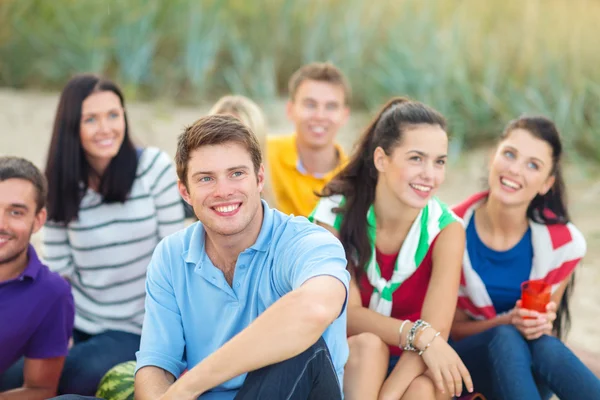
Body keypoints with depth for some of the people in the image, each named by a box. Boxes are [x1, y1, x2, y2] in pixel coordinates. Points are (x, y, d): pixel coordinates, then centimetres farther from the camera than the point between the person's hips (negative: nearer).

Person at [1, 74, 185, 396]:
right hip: (78, 322, 3)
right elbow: (57, 270, 0)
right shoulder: (60, 184, -3)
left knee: (77, 380, -23)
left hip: (138, 328, -3)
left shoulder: (155, 167, -10)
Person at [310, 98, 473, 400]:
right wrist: (419, 335, -34)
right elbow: (348, 313, -17)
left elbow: (436, 330, -22)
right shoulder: (335, 214, -14)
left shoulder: (446, 230, -14)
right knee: (368, 344, -32)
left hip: (410, 366, 0)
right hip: (346, 361, 0)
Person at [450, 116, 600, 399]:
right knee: (506, 338, -34)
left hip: (532, 373, 1)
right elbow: (454, 328, -4)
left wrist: (541, 322, -23)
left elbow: (546, 331, 3)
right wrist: (508, 322, -24)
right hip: (468, 360, -1)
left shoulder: (564, 242, -9)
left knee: (545, 346, -34)